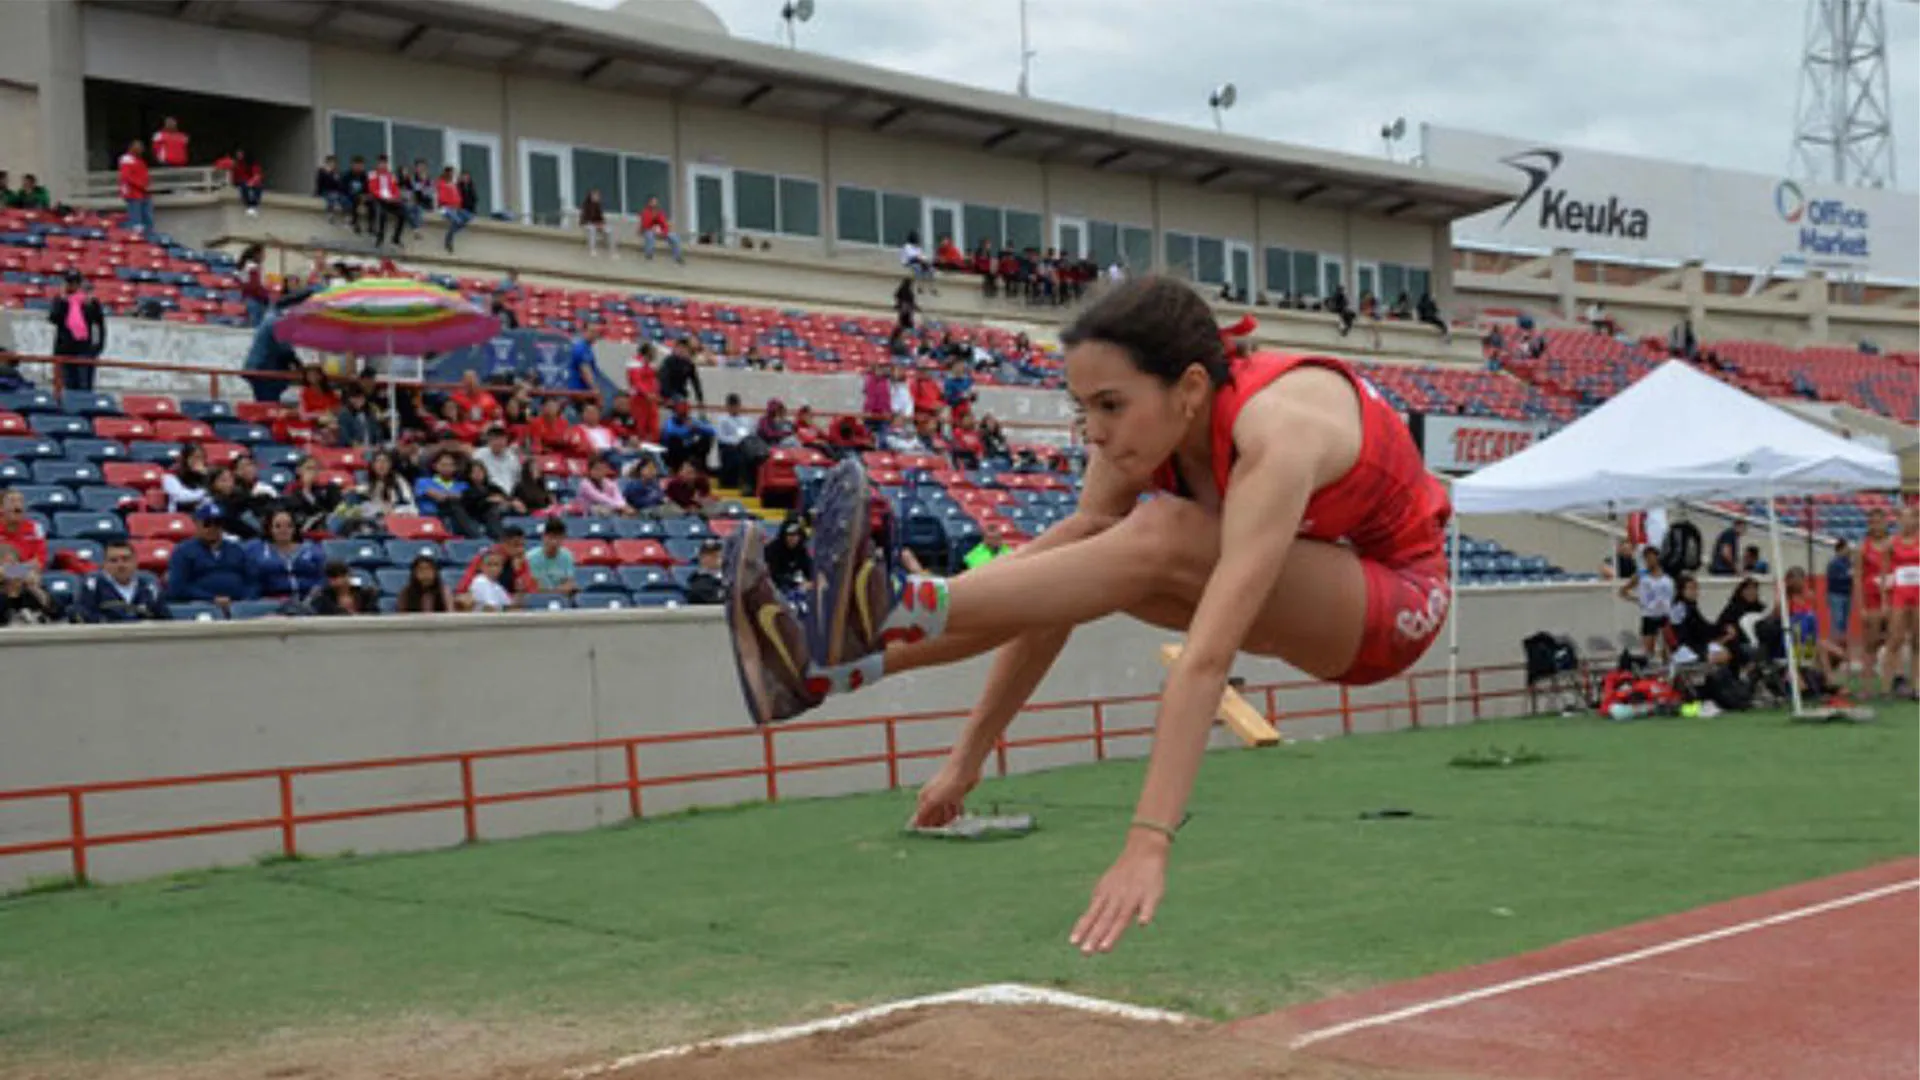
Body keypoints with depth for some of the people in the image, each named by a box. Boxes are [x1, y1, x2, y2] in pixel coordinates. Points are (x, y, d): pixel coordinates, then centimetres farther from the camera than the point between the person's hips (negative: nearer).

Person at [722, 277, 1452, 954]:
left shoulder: (1273, 437, -35)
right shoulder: (1148, 427, -13)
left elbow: (1207, 656, -44)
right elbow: (1054, 598, -9)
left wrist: (1149, 842, -49)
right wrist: (970, 754, -8)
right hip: (1299, 600, 7)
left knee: (1162, 540, -32)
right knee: (1079, 563, -15)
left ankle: (899, 612, -43)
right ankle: (832, 666, -22)